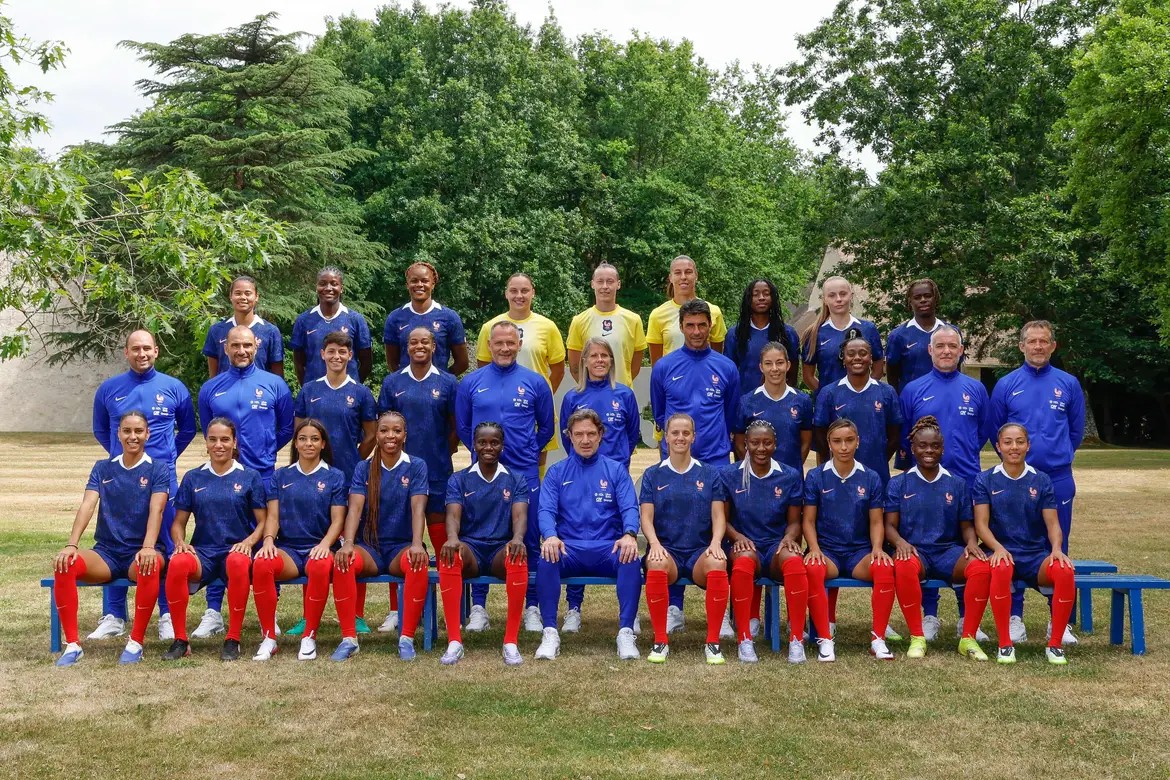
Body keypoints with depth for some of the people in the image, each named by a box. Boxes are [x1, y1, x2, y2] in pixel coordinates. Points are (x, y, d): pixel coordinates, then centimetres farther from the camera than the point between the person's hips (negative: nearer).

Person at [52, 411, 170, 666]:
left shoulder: (158, 469, 2)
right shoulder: (102, 468, 11)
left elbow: (156, 510, -13)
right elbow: (87, 506, -3)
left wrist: (148, 548, -31)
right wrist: (71, 545, -20)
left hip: (141, 552, -3)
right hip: (106, 552, 3)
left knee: (150, 566, -39)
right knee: (65, 564, -27)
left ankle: (136, 642, -25)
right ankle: (72, 644, -20)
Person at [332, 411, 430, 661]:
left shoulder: (416, 466, 3)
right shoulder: (364, 469, 7)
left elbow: (418, 507, -11)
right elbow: (355, 507, -7)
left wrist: (417, 544, -29)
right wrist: (348, 543, -25)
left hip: (402, 546, -1)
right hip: (369, 547, 2)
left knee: (417, 563, -36)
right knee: (343, 561, -31)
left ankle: (407, 638, -25)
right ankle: (348, 638, -23)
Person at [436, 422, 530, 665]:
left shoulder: (516, 481, 9)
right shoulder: (458, 480, 10)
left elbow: (520, 515, -7)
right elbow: (453, 515, -6)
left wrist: (517, 539, -31)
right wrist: (453, 538, -30)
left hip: (502, 550, 0)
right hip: (470, 549, 0)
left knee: (518, 557, -37)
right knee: (449, 554, -36)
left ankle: (511, 641, -32)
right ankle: (454, 641, -35)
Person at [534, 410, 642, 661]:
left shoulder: (615, 470, 14)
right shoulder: (557, 472, 15)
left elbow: (629, 508, 2)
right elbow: (546, 510, 2)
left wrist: (629, 534, -21)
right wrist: (550, 536, -22)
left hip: (608, 548, 0)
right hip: (568, 548, 0)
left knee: (630, 560, -33)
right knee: (546, 560, -33)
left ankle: (626, 632, -27)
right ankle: (550, 633, -24)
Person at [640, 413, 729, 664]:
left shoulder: (709, 474, 14)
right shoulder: (653, 475, 12)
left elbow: (719, 516, 6)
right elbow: (646, 518, 4)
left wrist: (715, 543, -14)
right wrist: (654, 543, -17)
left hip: (700, 551, 0)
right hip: (666, 549, 0)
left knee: (718, 565, -35)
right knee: (657, 565, -37)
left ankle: (713, 642, -23)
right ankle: (661, 641, -24)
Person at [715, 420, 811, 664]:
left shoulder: (791, 476, 8)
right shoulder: (729, 475, 6)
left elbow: (794, 521, 11)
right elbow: (722, 519, 7)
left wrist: (789, 537, -12)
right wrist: (737, 536, -13)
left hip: (777, 546, 1)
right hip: (745, 544, -1)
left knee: (794, 560, -37)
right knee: (744, 559, -39)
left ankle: (796, 639, -29)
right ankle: (744, 639, -30)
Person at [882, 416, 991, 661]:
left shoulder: (957, 484, 14)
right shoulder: (898, 483, 9)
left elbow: (967, 524, 13)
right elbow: (890, 525, 3)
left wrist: (972, 542, -10)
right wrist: (900, 542, -20)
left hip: (949, 551, 2)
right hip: (914, 551, -2)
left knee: (981, 567, -31)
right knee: (904, 566, -39)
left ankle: (968, 638, -18)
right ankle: (917, 638, -24)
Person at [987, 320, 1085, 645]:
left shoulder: (1068, 384, 5)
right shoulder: (1006, 385, 2)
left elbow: (1076, 430, 13)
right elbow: (994, 430, 9)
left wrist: (1059, 457, 14)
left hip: (1058, 479, 1)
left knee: (1058, 547, 5)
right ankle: (1015, 617, 10)